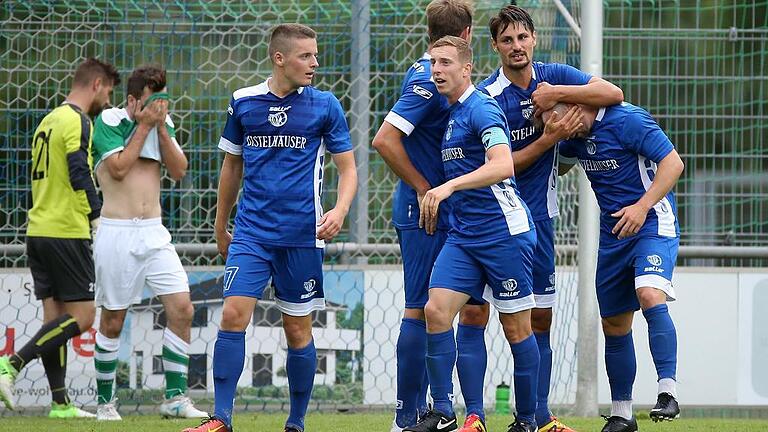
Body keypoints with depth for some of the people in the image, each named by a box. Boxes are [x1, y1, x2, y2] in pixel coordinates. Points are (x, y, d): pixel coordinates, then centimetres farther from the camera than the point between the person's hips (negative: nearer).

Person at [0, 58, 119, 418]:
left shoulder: (49, 121, 19)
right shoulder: (77, 121, -10)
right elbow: (79, 174, -20)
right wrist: (97, 218, -11)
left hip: (38, 229, 9)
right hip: (66, 232, -9)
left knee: (56, 316, 7)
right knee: (82, 315, -7)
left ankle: (60, 402, 5)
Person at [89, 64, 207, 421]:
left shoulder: (163, 123, 10)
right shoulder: (109, 121, -5)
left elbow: (179, 171, 3)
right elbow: (119, 168, -16)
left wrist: (161, 128, -6)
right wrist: (144, 126, -11)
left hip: (153, 231, 5)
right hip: (116, 232, -5)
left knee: (182, 309, -7)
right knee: (113, 320, 2)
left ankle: (175, 397, -1)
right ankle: (104, 401, 14)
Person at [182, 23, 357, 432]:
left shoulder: (325, 105, 0)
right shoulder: (243, 102, 4)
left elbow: (348, 169, 4)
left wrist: (339, 210, -16)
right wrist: (221, 227, 21)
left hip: (302, 235, -1)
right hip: (252, 231, 1)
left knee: (298, 329, 4)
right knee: (233, 315, -12)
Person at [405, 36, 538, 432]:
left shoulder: (481, 109, -13)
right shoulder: (450, 113, 13)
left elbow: (503, 166, -27)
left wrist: (449, 187, -36)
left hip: (504, 232, -8)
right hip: (463, 234, 8)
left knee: (516, 327, 1)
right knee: (436, 310, -8)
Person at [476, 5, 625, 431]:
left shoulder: (554, 76, 3)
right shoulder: (486, 96, -9)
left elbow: (613, 94, -6)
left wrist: (555, 93, -13)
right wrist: (549, 138, -19)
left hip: (537, 215, 4)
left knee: (539, 317, 7)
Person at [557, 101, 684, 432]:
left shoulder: (628, 120, -17)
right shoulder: (575, 135, 4)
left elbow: (673, 162, -18)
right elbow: (559, 167, 25)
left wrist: (642, 206, -25)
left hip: (653, 223, -8)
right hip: (612, 232, 8)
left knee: (650, 296, -30)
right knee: (614, 325, 9)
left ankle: (668, 392, -29)